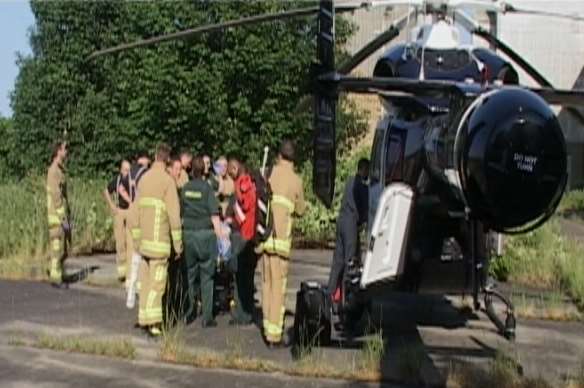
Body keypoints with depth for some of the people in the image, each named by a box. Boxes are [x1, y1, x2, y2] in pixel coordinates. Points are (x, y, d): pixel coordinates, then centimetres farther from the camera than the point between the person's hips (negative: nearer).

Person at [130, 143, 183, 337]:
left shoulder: (144, 178, 10)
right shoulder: (167, 180, -10)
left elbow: (136, 210, 13)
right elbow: (174, 214, -12)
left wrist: (136, 238, 20)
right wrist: (178, 243, -6)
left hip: (144, 239, 6)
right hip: (159, 239, -6)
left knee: (147, 279, 14)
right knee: (157, 281, -6)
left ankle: (144, 317, 20)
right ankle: (153, 322, -10)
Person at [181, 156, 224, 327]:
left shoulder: (185, 189, 2)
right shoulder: (207, 188, -7)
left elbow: (180, 212, 9)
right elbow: (214, 215, -11)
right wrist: (221, 236, -9)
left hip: (188, 234, 3)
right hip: (206, 234, -3)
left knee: (190, 274, 16)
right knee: (207, 276, 3)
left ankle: (189, 307, 13)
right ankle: (207, 317, 5)